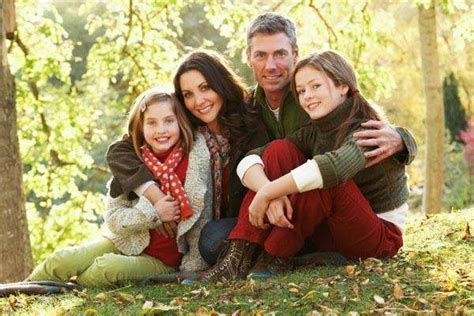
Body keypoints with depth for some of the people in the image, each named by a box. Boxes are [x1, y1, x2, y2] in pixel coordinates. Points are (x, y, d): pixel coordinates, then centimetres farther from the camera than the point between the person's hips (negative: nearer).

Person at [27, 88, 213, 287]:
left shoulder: (196, 155, -13)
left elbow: (201, 218, -8)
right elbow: (113, 219, -6)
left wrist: (191, 269, -11)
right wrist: (152, 213, -22)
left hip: (163, 262, -3)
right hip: (124, 243, 3)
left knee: (108, 266, -30)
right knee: (63, 260, -18)